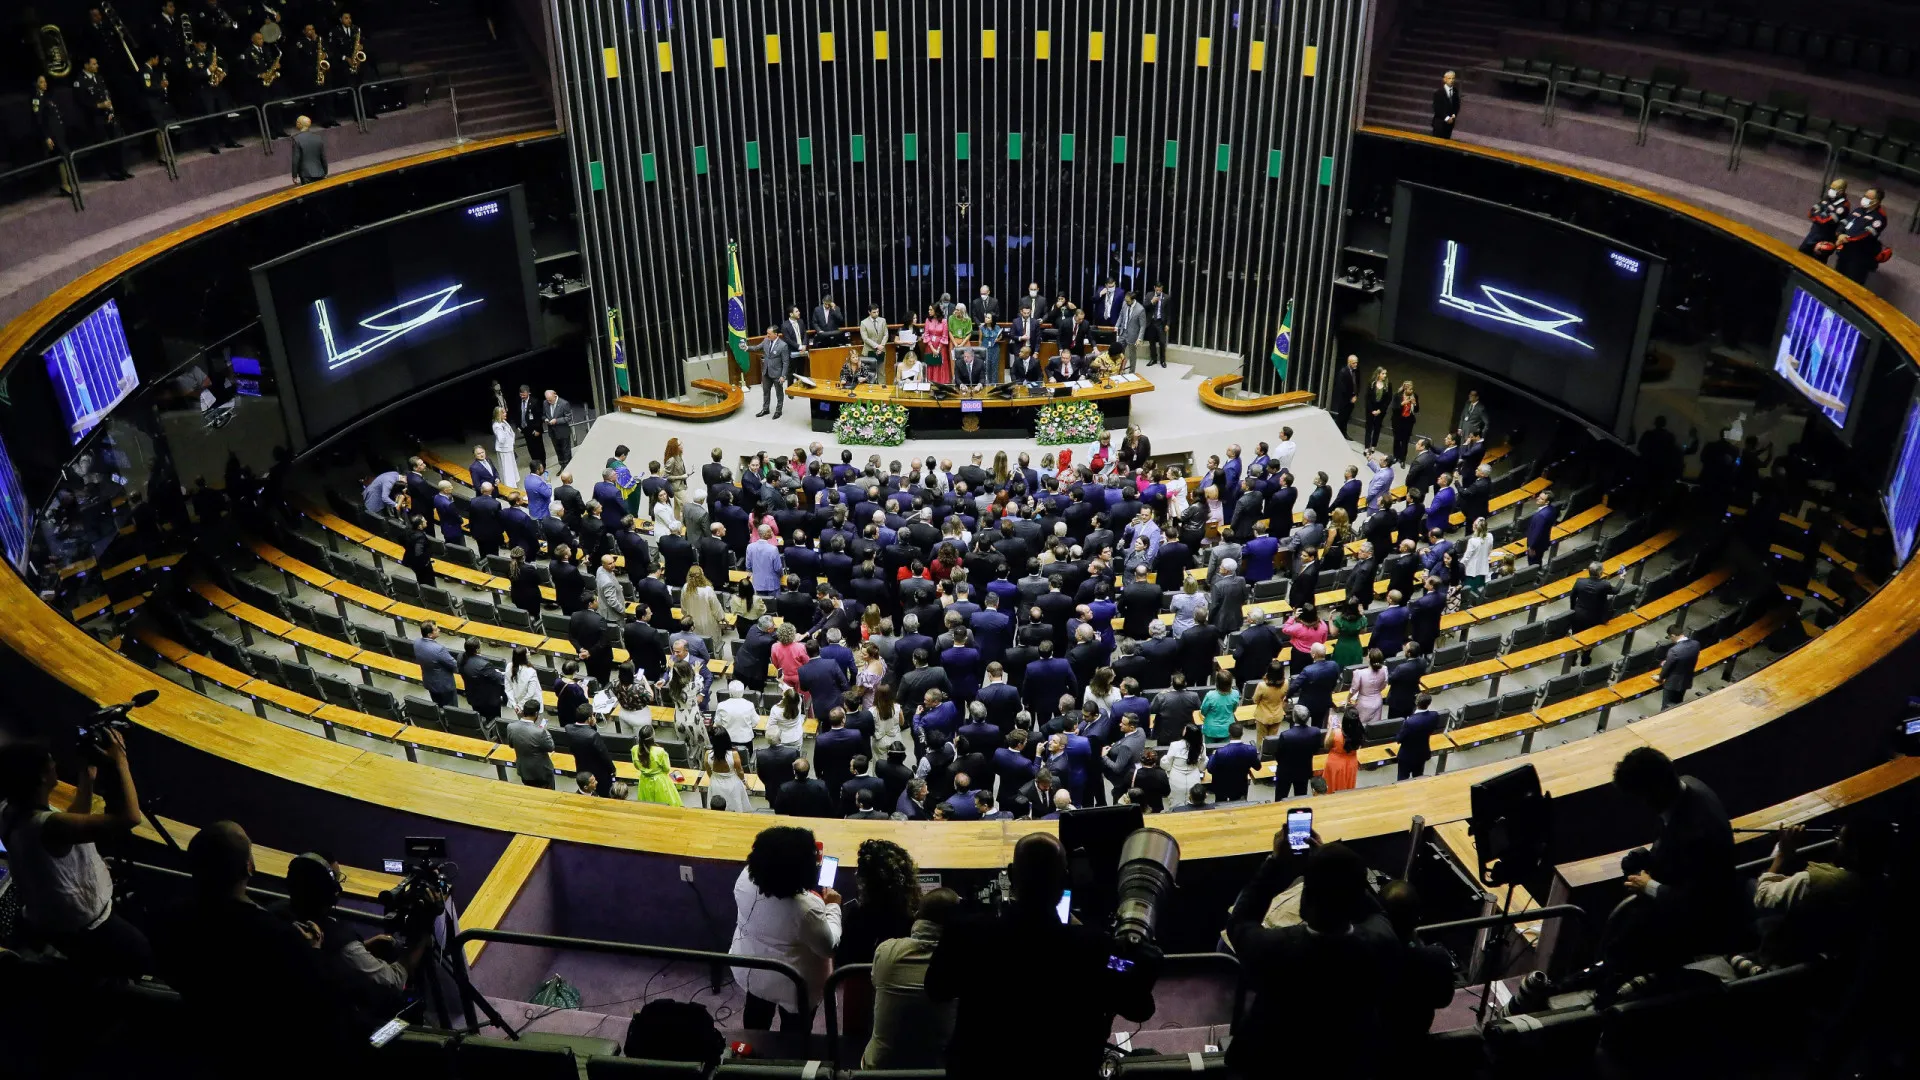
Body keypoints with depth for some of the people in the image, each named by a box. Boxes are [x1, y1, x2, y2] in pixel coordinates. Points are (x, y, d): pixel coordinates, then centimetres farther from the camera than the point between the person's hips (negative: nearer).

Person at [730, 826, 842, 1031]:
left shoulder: (746, 878, -21)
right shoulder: (806, 908, -37)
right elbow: (829, 947, -20)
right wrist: (832, 906, -8)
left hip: (749, 971, 6)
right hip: (792, 985, -6)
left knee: (756, 1020, 33)